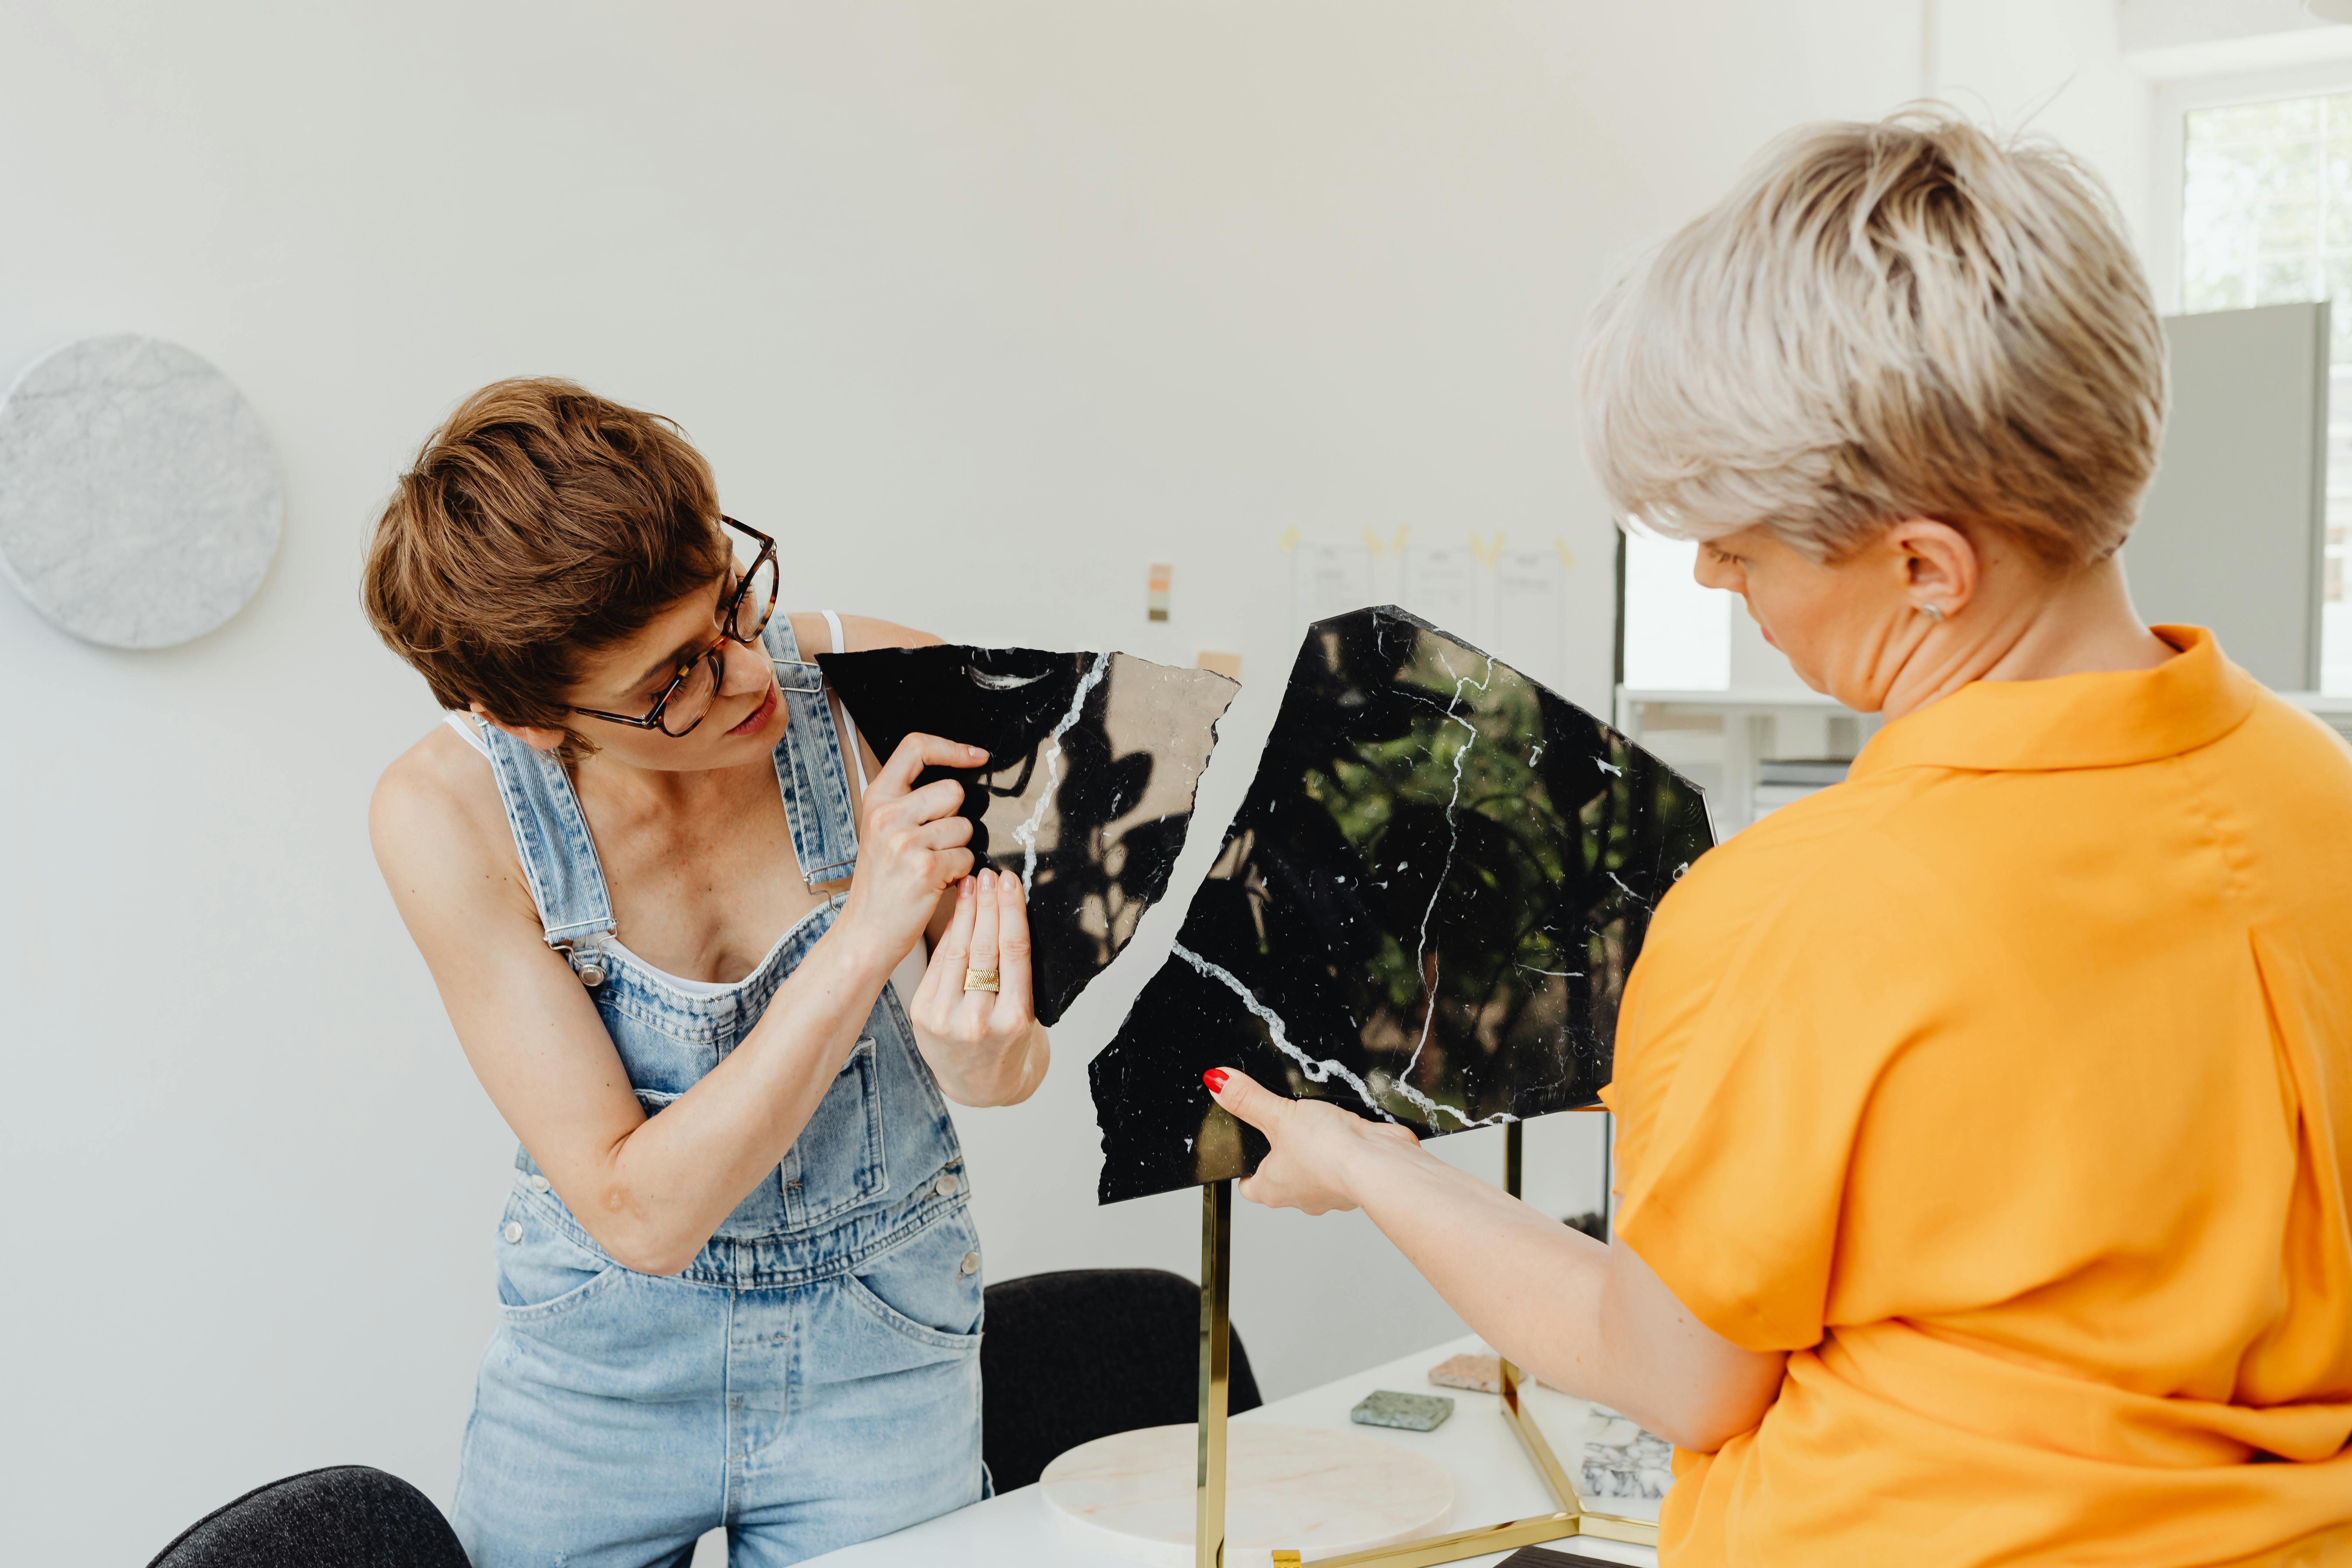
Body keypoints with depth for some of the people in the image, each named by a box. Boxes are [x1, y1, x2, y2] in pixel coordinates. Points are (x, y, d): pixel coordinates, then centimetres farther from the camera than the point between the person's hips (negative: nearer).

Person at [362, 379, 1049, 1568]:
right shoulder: (444, 813, -23)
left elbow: (1005, 1056, -11)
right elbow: (641, 1213, -25)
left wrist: (982, 1053, -34)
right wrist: (862, 942, -34)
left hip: (878, 1350, 1)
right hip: (599, 1361, 0)